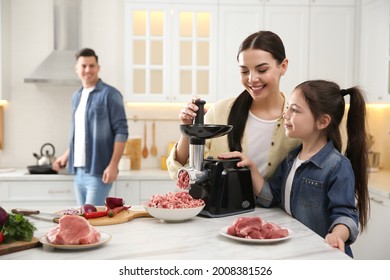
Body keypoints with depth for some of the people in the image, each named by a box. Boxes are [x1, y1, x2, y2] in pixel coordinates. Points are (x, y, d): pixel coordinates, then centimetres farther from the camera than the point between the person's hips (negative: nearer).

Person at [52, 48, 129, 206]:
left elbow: (121, 132, -11)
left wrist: (113, 165, -18)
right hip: (78, 171, 7)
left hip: (98, 171, -7)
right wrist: (66, 156, 16)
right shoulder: (77, 96, 14)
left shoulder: (109, 94, -7)